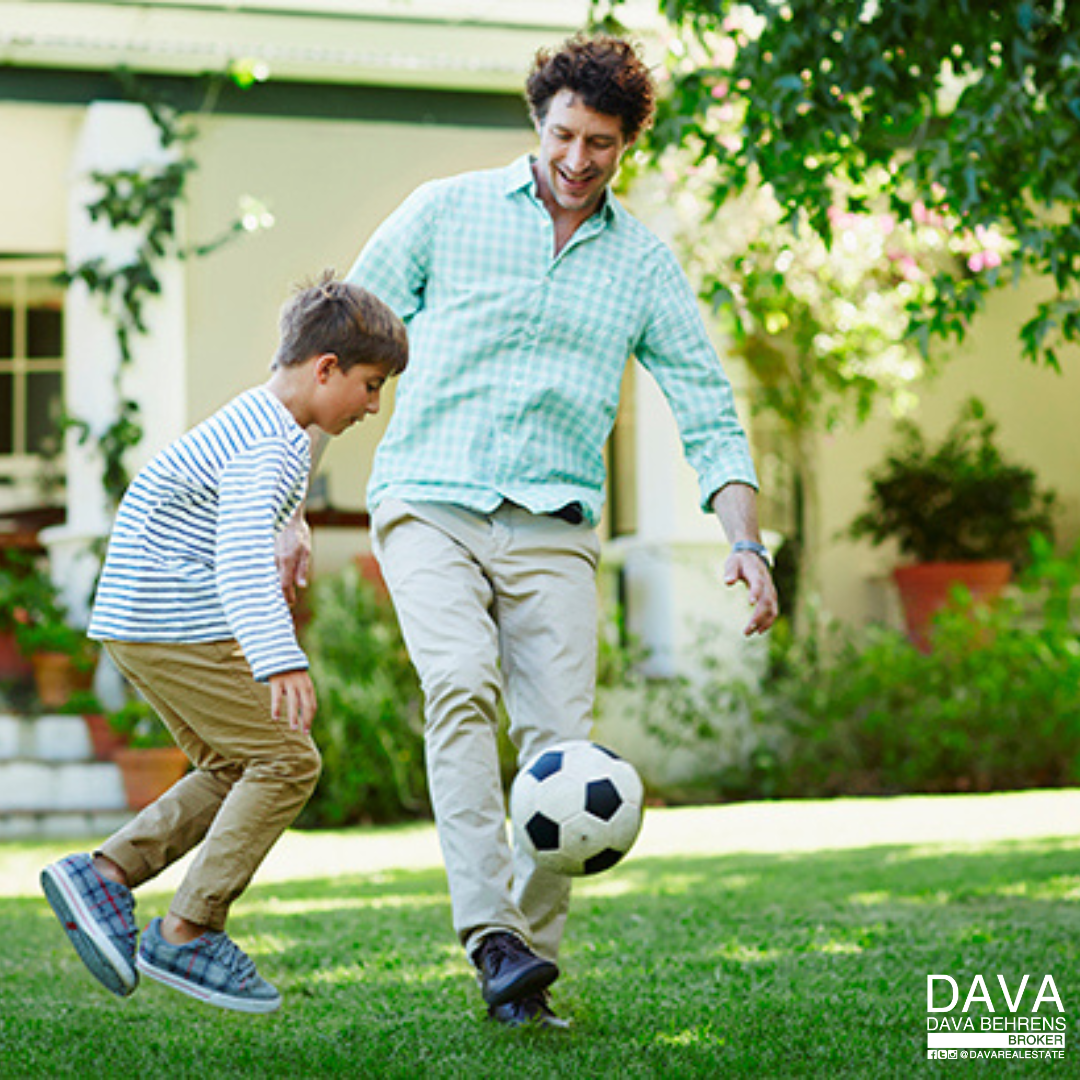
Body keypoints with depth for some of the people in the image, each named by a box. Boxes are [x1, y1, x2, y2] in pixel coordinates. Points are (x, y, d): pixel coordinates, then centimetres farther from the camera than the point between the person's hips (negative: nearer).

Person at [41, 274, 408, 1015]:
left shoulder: (264, 429, 15)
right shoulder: (266, 446, -18)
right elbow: (243, 553, -34)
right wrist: (280, 660, -45)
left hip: (146, 622, 11)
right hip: (176, 627, -11)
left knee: (235, 770, 16)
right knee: (287, 761, -7)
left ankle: (104, 873, 10)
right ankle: (187, 935, -4)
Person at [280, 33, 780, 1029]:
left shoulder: (644, 263, 11)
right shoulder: (446, 212, 5)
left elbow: (709, 413, 11)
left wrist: (746, 544, -3)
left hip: (552, 528, 2)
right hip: (429, 501, -2)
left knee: (563, 743, -10)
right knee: (461, 684, -27)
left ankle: (527, 971, 3)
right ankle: (491, 934, -34)